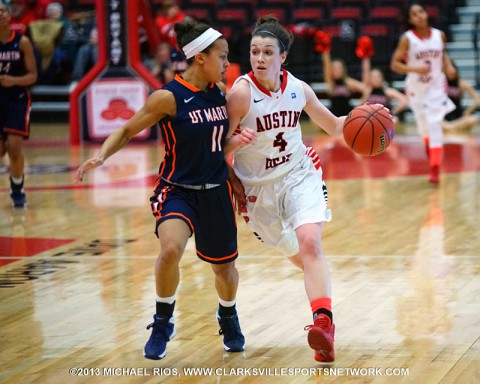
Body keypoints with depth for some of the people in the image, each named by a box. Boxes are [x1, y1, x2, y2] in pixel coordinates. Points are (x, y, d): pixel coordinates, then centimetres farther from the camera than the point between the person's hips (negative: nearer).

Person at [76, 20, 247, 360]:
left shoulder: (221, 91, 0)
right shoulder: (169, 98, -16)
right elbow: (127, 131, -9)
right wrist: (102, 155, -25)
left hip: (216, 191, 5)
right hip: (177, 190, -5)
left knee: (224, 266, 16)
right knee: (171, 249, -31)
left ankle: (228, 317, 50)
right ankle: (163, 324, -6)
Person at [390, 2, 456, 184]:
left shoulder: (439, 35, -6)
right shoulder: (407, 39, -15)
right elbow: (395, 64, -15)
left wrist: (449, 66, -5)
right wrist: (415, 69, -28)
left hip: (436, 86, 0)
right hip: (416, 87, 0)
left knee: (434, 125, -13)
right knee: (424, 126, 14)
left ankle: (435, 168, -13)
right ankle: (430, 148, 49)